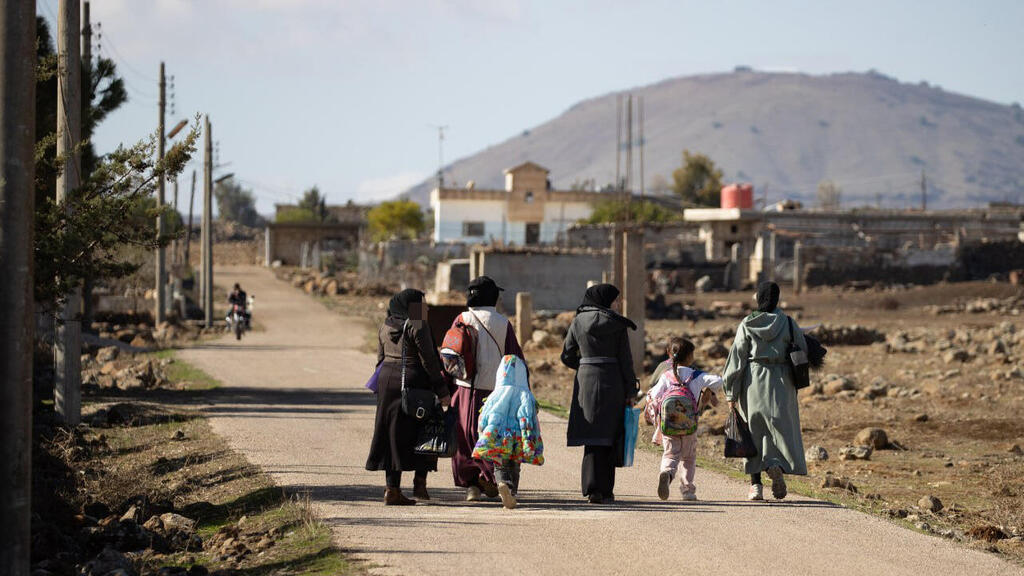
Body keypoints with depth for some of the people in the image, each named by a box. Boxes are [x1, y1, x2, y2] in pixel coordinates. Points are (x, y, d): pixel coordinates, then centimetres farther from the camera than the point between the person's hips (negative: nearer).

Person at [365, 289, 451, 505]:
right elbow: (429, 360, -13)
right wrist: (442, 391, -10)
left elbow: (380, 359, 13)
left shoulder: (385, 327, 9)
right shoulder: (417, 326, -11)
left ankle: (391, 488, 3)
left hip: (388, 383, 6)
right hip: (414, 384, -6)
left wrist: (382, 390, 20)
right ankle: (420, 482, 3)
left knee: (394, 436, 8)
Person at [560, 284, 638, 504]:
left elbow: (567, 356, 6)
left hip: (586, 380, 2)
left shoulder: (578, 322, 3)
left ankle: (593, 488, -9)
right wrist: (631, 390, 1)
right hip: (612, 383, -2)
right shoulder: (617, 324, -3)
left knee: (592, 437, 4)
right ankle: (606, 490, 8)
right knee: (609, 437, 7)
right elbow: (625, 359, -4)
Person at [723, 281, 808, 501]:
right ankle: (777, 466, -22)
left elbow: (737, 358, -3)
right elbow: (803, 353, 1)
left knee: (754, 430, 8)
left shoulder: (747, 325, -2)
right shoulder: (788, 323, -1)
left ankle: (755, 484, 3)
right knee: (781, 428, 7)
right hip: (780, 384, 0)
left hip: (753, 383, 0)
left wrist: (732, 393, 0)